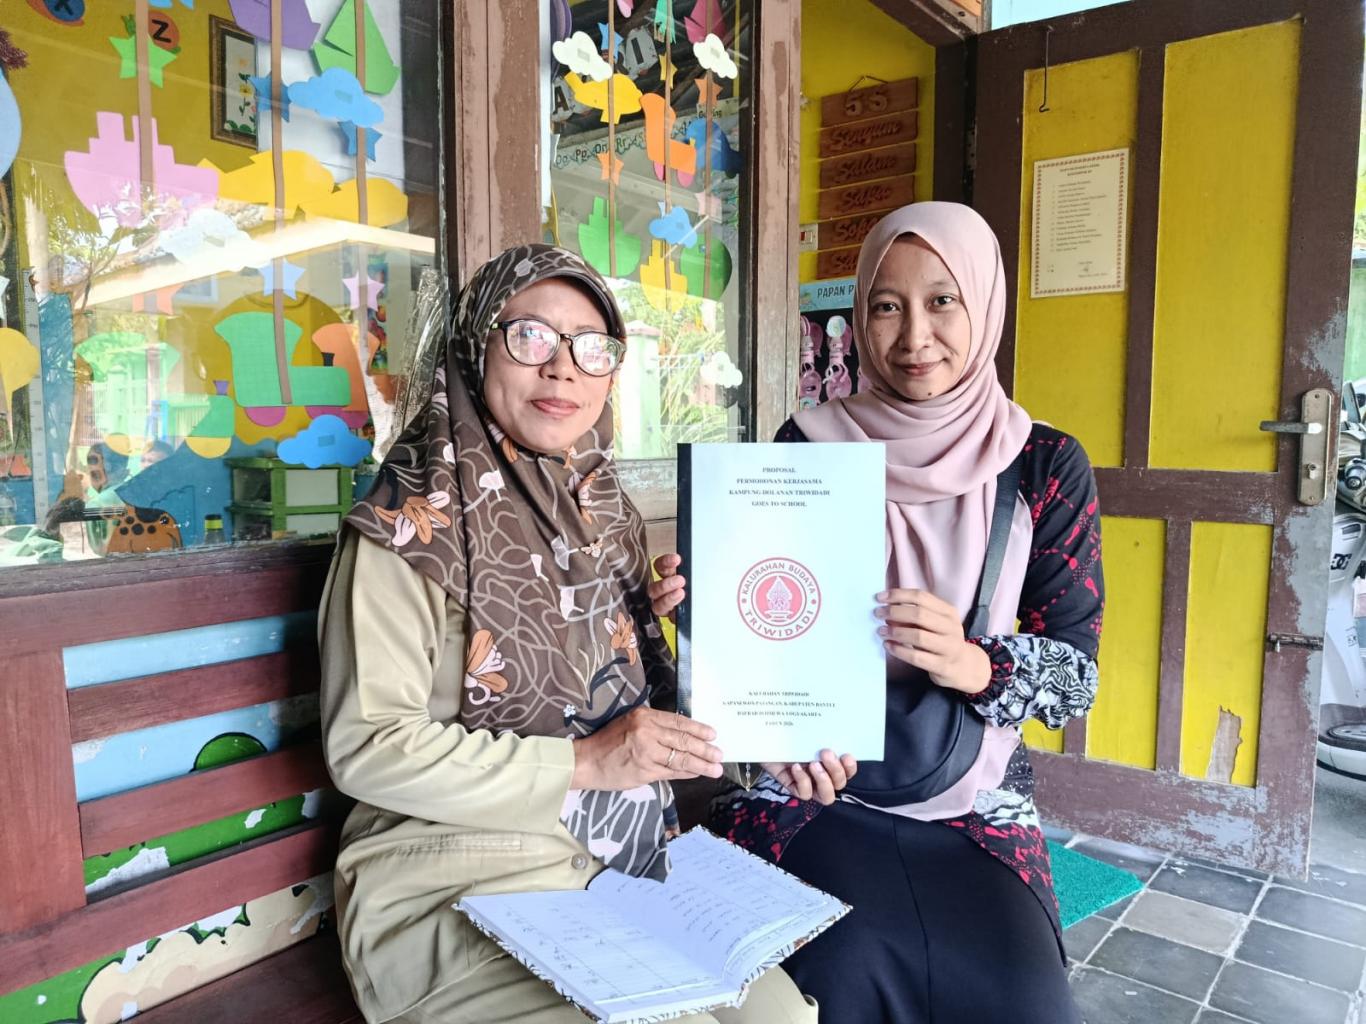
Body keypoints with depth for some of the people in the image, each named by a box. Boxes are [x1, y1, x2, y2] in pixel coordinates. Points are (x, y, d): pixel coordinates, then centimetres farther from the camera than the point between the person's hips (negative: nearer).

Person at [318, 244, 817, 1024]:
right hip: (460, 891, -5)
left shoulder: (611, 516, 9)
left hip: (629, 867, 6)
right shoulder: (414, 523, -12)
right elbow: (368, 747, -16)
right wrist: (583, 764, -19)